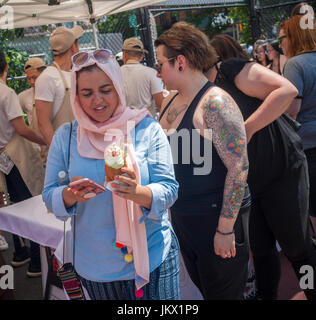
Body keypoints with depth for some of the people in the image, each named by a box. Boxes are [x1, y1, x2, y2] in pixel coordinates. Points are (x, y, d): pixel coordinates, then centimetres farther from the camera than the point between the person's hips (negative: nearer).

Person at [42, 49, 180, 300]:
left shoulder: (146, 128, -8)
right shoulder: (66, 137, -2)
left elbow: (169, 190, -11)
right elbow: (49, 196, 1)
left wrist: (138, 192, -32)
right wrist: (70, 195, -22)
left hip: (153, 259, -1)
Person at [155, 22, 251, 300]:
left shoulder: (215, 103, -21)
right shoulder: (171, 99, 5)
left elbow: (239, 167, -23)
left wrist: (225, 228, -21)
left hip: (215, 217, -8)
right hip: (181, 215, 8)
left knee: (222, 292, 10)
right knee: (201, 286, 24)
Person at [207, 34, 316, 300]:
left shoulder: (231, 70, -14)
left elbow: (287, 90, -25)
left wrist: (248, 127, -30)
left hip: (282, 172, -5)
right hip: (244, 185, 6)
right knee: (261, 249, 15)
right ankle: (267, 296, 34)